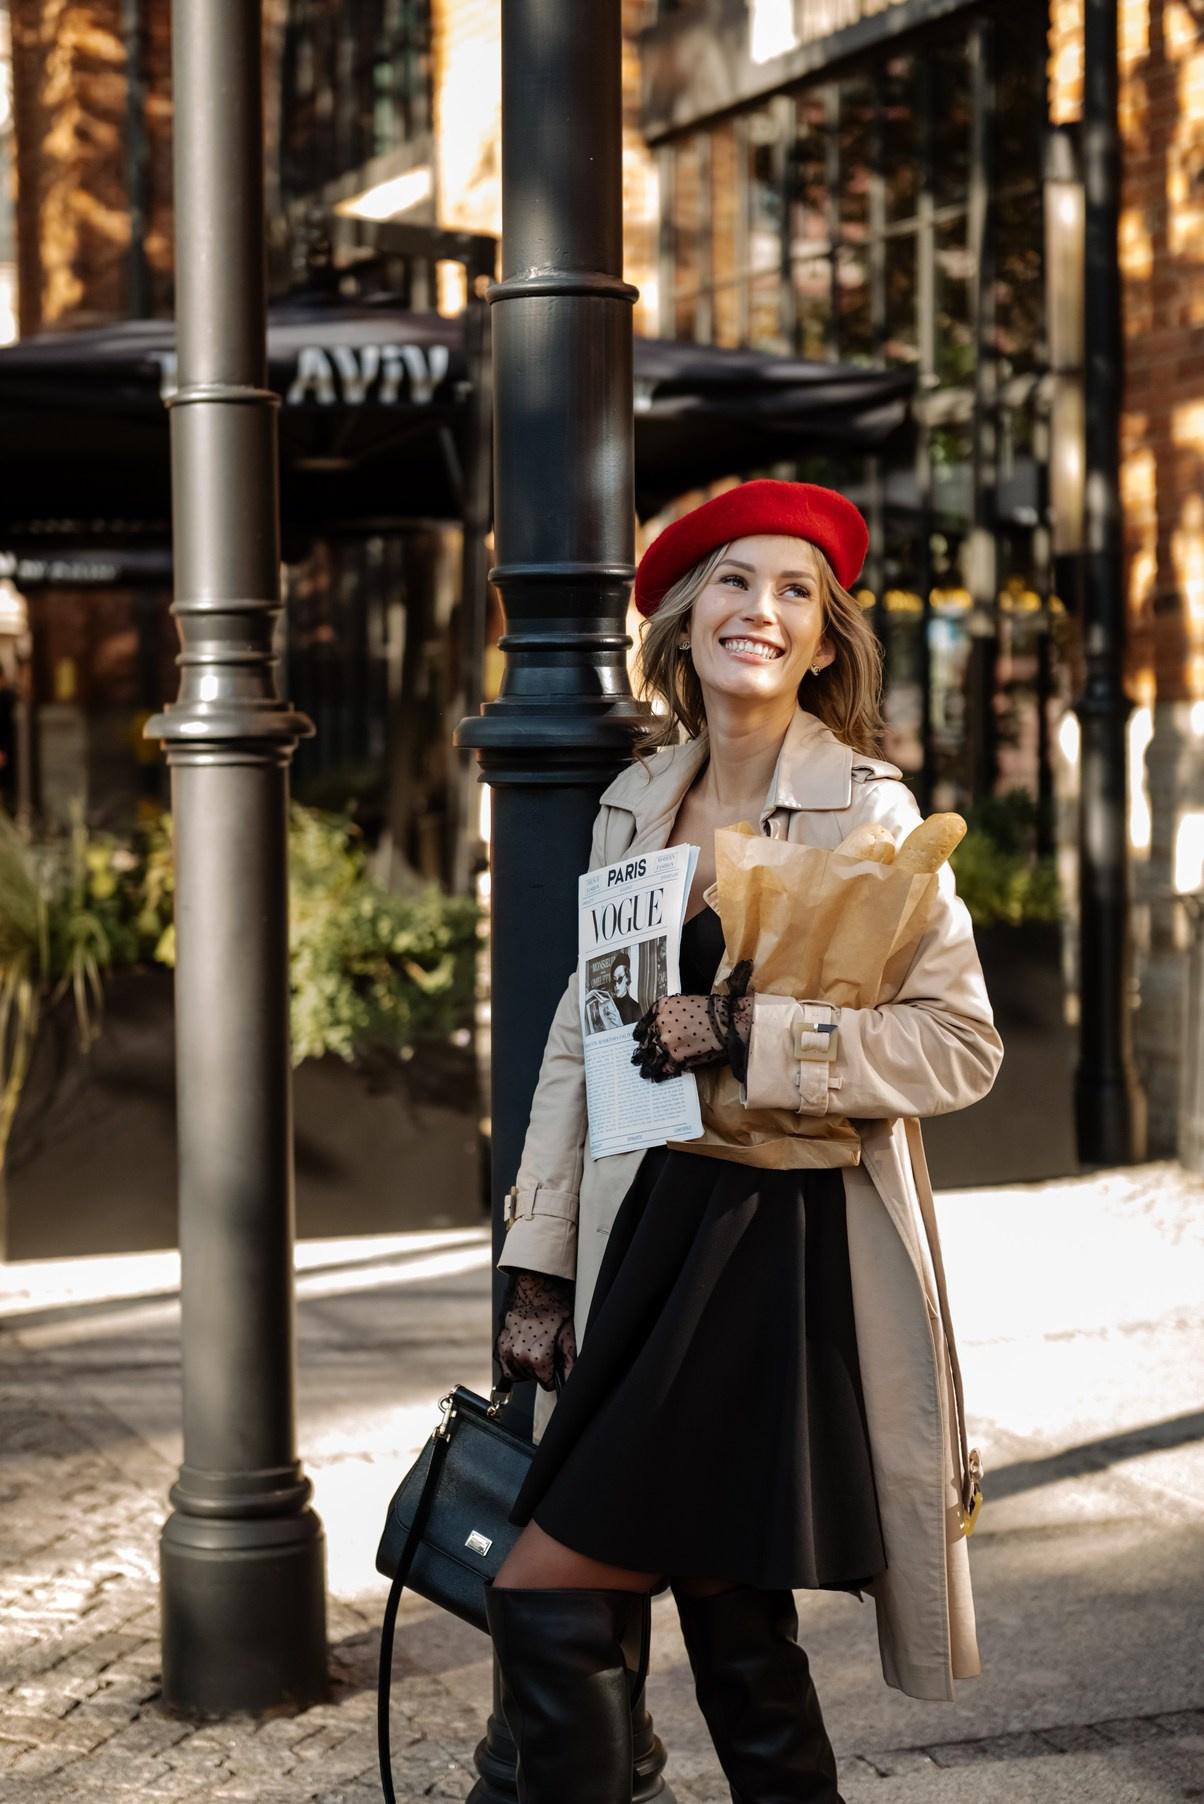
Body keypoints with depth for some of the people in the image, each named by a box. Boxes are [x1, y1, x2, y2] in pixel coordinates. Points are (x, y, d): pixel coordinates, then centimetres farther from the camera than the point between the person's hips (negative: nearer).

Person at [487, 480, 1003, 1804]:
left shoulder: (869, 811, -6)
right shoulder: (636, 804, 12)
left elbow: (962, 1045, -12)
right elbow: (581, 1039, 15)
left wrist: (743, 1032, -19)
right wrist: (539, 1272, 11)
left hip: (788, 1249, -6)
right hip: (657, 1233, 6)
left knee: (546, 1597, -10)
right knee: (729, 1623, 11)